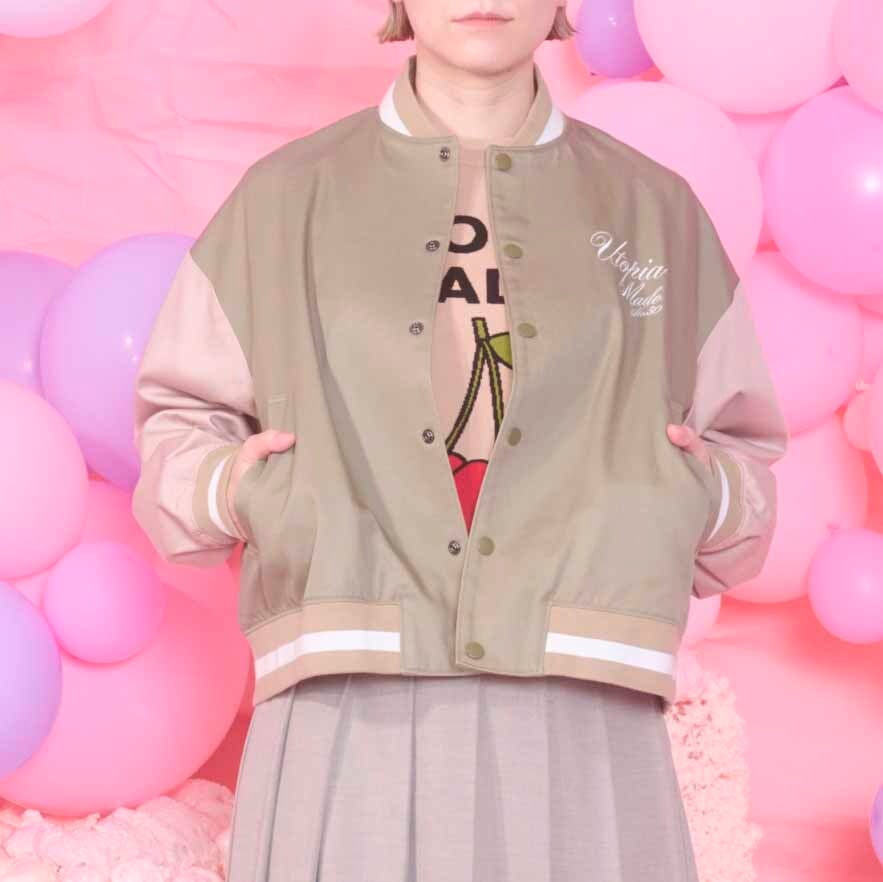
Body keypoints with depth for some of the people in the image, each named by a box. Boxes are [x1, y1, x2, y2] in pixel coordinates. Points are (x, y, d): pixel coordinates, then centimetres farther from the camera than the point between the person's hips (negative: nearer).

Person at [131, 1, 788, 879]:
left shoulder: (656, 211, 13)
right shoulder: (285, 198, 9)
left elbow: (741, 453, 20)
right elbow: (179, 416, 18)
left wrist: (706, 496, -2)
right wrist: (228, 489, -3)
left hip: (578, 716, 1)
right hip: (350, 712, 0)